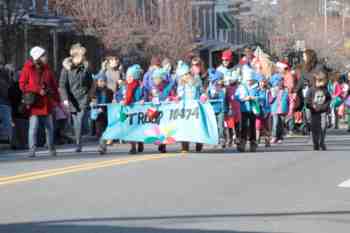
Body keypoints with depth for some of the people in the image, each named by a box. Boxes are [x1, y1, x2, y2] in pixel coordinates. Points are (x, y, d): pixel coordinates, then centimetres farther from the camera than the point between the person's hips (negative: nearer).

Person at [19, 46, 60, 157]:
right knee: (33, 127, -10)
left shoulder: (47, 69, 10)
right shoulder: (28, 69, -3)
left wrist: (56, 100, 9)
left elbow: (54, 85, 14)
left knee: (49, 127, 9)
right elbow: (22, 85, -7)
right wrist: (38, 90, -14)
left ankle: (51, 148, 23)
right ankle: (32, 149, -6)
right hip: (34, 103, -4)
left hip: (47, 103, 4)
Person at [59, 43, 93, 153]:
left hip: (84, 98, 0)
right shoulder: (67, 67, -1)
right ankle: (78, 144, 19)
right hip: (72, 99, 0)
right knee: (76, 123, 7)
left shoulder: (85, 67, 5)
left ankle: (78, 144, -14)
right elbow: (62, 84, -3)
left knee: (80, 121, -14)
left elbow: (90, 83, 15)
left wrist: (90, 96, 6)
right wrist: (65, 98, -13)